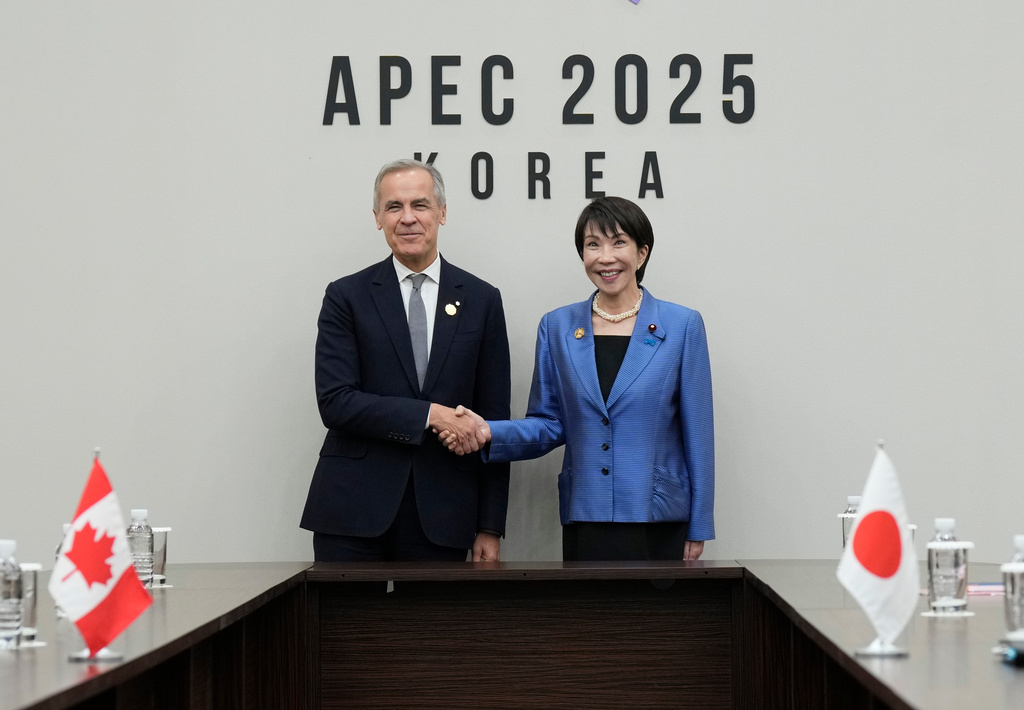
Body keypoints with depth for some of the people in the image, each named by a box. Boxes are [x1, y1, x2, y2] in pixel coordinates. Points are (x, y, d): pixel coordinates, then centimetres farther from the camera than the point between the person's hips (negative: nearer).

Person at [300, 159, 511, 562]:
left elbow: (492, 419, 7)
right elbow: (334, 403, -6)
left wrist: (490, 528, 4)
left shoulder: (481, 300, 8)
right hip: (355, 512, -1)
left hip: (441, 518, 1)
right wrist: (428, 415, -16)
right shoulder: (347, 297, 4)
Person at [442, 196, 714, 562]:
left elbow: (697, 432, 0)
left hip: (659, 521, -2)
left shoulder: (682, 325, 0)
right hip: (584, 521, 2)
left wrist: (698, 528, -1)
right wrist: (490, 433, -12)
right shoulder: (557, 327, 7)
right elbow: (549, 425, 8)